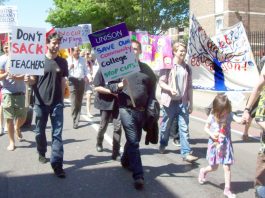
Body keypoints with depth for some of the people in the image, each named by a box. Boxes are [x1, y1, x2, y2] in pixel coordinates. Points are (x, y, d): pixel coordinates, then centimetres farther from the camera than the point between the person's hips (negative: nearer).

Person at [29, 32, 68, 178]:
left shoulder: (62, 62, 4)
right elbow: (33, 80, 2)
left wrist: (61, 99, 10)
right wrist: (28, 79, -20)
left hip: (57, 103, 0)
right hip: (40, 102, 0)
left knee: (57, 133, -4)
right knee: (40, 131, 13)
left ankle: (57, 164, -2)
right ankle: (42, 153, 38)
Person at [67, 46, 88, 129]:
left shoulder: (82, 59, 11)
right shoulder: (68, 60, -2)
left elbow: (85, 69, 19)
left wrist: (86, 76, 2)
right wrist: (70, 67, -21)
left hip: (82, 81, 4)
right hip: (73, 81, -4)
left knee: (79, 101, 11)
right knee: (74, 102, -10)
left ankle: (77, 117, 24)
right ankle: (75, 121, -8)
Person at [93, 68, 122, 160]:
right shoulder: (102, 70, -8)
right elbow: (97, 87, -12)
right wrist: (111, 91, -18)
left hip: (117, 102, 2)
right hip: (105, 102, -2)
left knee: (118, 127, -5)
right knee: (103, 126, 11)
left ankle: (116, 152, 4)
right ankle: (99, 143, 42)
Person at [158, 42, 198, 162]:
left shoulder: (187, 68, 10)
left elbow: (189, 87, 13)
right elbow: (161, 82, -6)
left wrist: (190, 103, 11)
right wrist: (170, 89, -24)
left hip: (183, 102, 3)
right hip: (170, 101, -3)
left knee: (184, 128, -3)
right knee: (166, 126, 12)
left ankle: (186, 153, -3)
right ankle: (163, 145, 35)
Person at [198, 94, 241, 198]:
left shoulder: (229, 115, -10)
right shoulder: (212, 117, -11)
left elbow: (238, 120, -27)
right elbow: (206, 127, 1)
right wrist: (211, 134, -18)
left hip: (226, 145, 1)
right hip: (215, 144, -1)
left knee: (227, 167, 0)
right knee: (214, 167, 12)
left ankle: (227, 189, 12)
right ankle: (203, 171, 46)